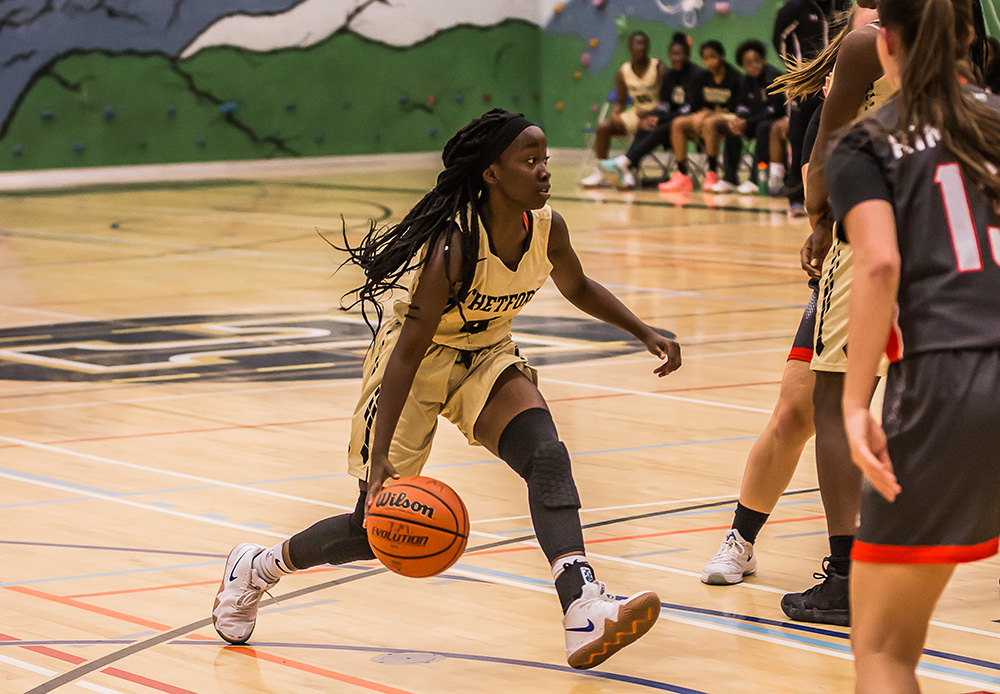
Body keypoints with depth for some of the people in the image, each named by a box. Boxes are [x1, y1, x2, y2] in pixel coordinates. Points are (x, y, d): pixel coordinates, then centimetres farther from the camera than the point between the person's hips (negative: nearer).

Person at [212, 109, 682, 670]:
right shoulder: (455, 245, -32)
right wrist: (380, 458, -36)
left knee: (547, 455, -23)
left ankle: (584, 613, -37)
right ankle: (256, 568, 27)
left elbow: (579, 289, 12)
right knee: (378, 528, 0)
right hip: (418, 360, -5)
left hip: (487, 358, 5)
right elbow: (408, 351, -31)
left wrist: (644, 333, 2)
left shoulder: (548, 229, -13)